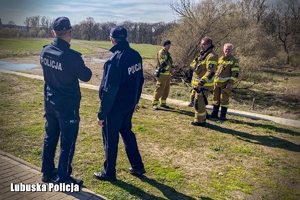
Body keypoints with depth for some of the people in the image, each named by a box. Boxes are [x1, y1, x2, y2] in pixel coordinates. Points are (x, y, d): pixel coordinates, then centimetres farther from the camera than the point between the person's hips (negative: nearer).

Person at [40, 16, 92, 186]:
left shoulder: (45, 52, -2)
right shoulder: (71, 56, -24)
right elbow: (86, 76, -9)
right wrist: (80, 65, 9)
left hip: (50, 103, 7)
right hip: (67, 105, -7)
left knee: (50, 137, 20)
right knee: (67, 143, 5)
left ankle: (47, 172, 35)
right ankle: (63, 179, 16)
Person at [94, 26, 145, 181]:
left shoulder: (115, 60, -23)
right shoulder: (136, 56, 0)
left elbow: (109, 90, -22)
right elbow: (140, 80, 10)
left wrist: (102, 113, -14)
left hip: (115, 107, -7)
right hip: (129, 105, 7)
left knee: (110, 139, 8)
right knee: (127, 133, 23)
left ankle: (109, 172, 24)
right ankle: (137, 166, 32)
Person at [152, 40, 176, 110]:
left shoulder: (168, 53, 17)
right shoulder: (161, 53, -12)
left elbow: (171, 62, 20)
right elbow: (163, 64, -20)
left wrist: (173, 68, -1)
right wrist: (170, 68, -11)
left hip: (168, 74, 9)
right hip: (162, 74, -9)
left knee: (166, 90, 11)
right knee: (159, 89, -8)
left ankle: (163, 103, 21)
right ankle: (154, 104, -2)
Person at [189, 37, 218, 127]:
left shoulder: (211, 56, -18)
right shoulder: (202, 54, 13)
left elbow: (211, 72, -26)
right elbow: (193, 65, 22)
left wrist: (201, 82, -31)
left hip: (203, 84, -10)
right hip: (197, 83, 10)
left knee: (199, 102, -4)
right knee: (193, 100, 18)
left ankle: (200, 121, 9)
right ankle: (203, 115, 32)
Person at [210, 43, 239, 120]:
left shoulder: (234, 60, -5)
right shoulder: (220, 58, 13)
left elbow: (235, 73, -10)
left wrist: (230, 83, -18)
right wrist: (214, 80, 17)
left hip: (226, 83, -6)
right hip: (217, 82, 6)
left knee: (224, 99, 0)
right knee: (215, 98, 11)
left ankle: (223, 115, 9)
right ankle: (214, 113, 22)